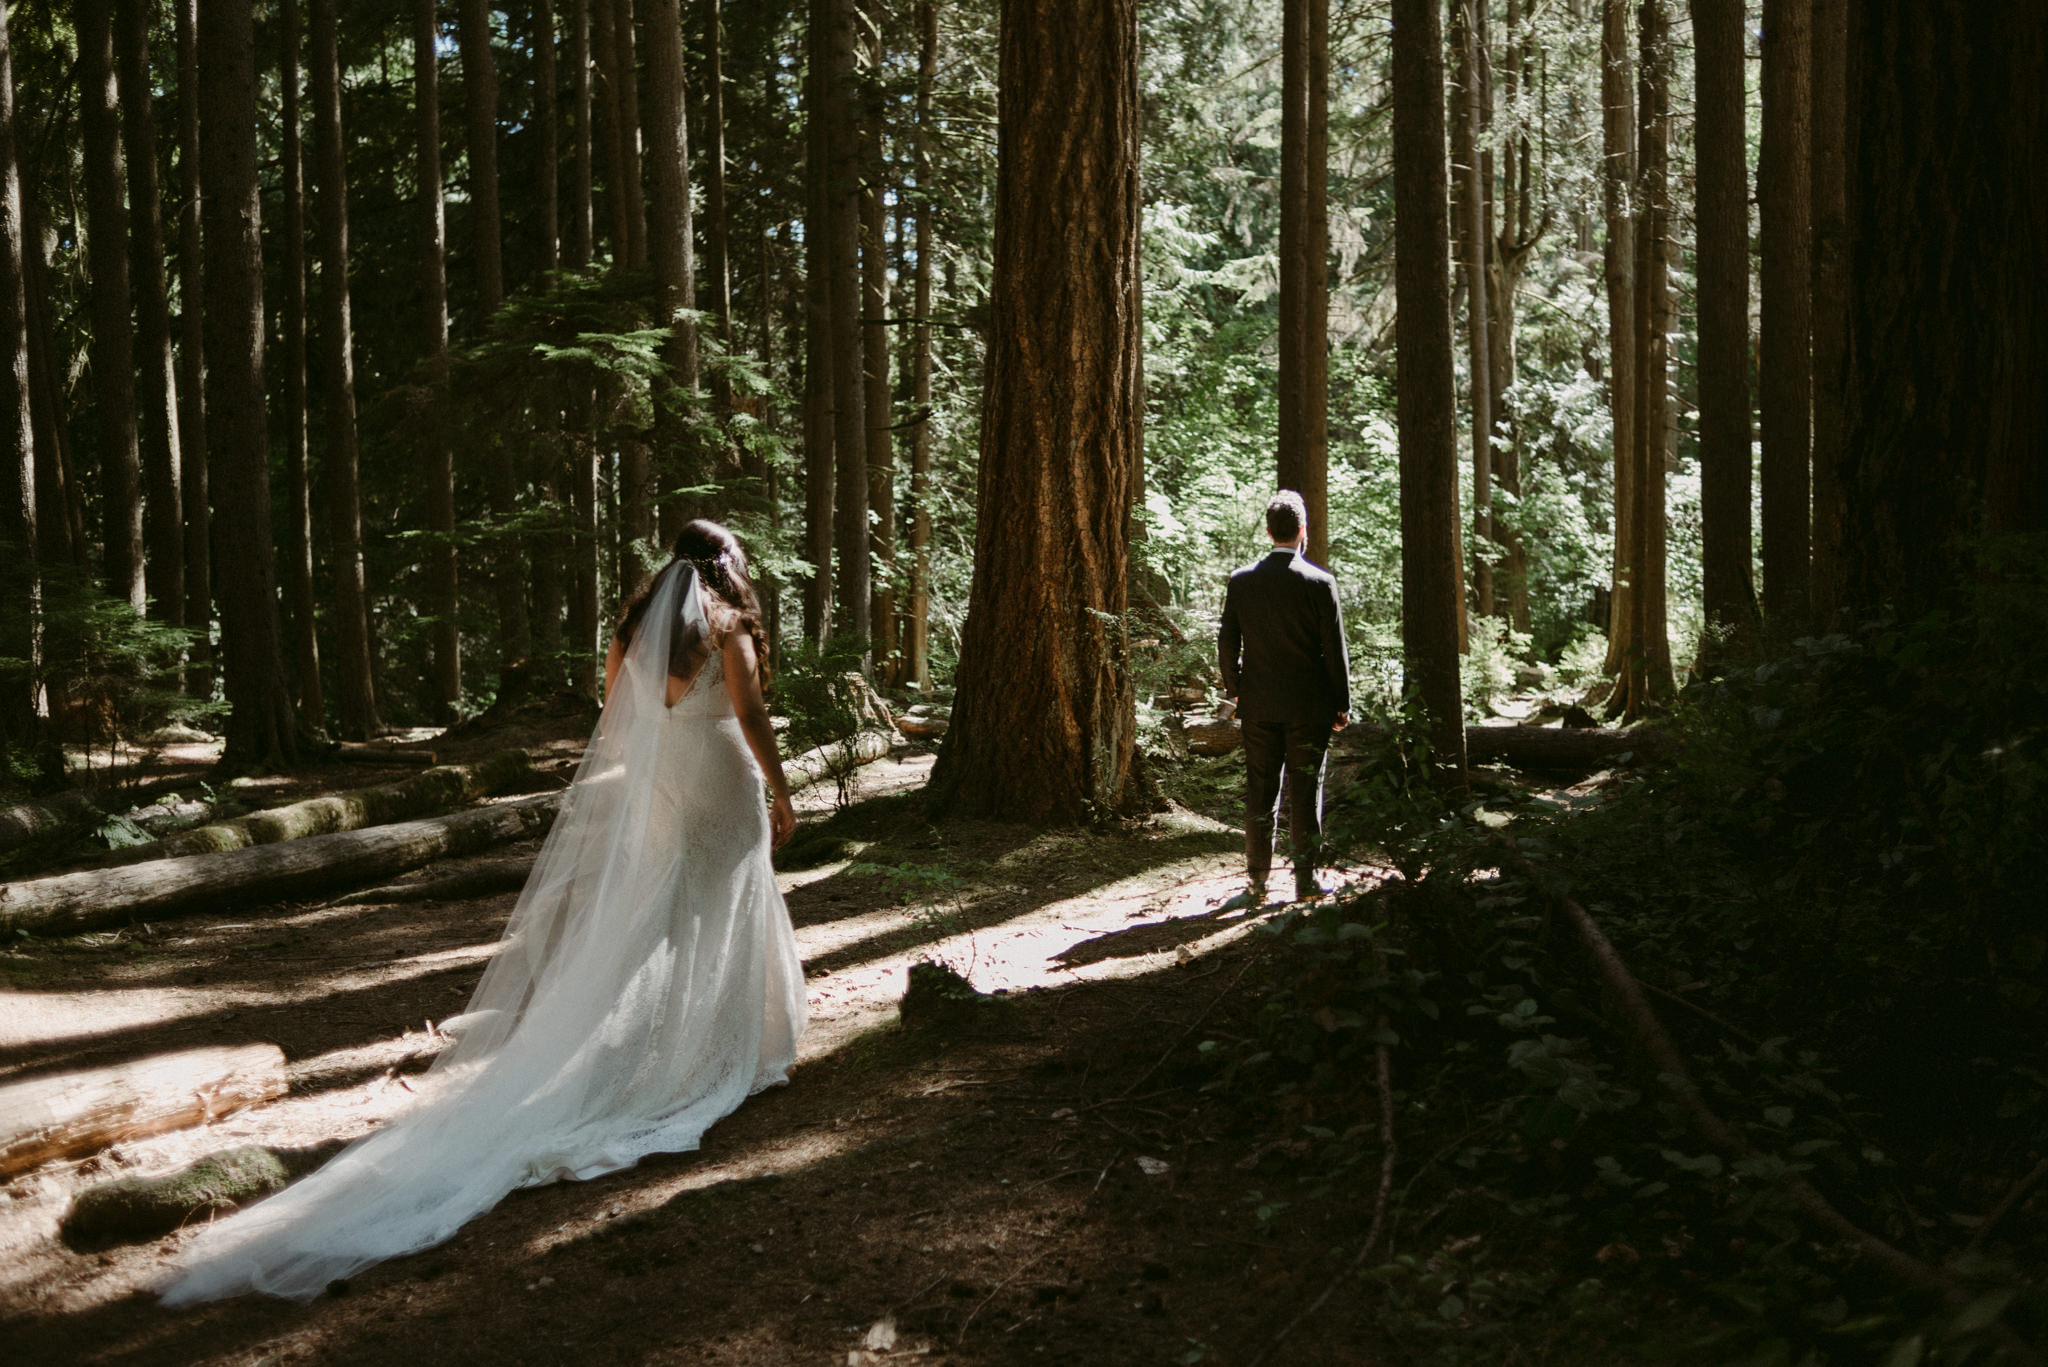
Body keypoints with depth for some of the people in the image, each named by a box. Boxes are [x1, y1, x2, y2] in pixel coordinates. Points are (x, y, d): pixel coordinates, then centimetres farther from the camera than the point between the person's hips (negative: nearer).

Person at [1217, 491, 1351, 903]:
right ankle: (1305, 879, 9)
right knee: (1305, 791, 4)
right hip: (1309, 705, -2)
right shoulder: (1319, 582, -10)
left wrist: (1234, 690, 17)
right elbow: (1334, 649, -6)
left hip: (1258, 705, 3)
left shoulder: (1241, 580, -1)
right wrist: (1342, 704, 2)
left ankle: (1257, 880, 12)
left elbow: (1227, 642, 4)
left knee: (1260, 790, 8)